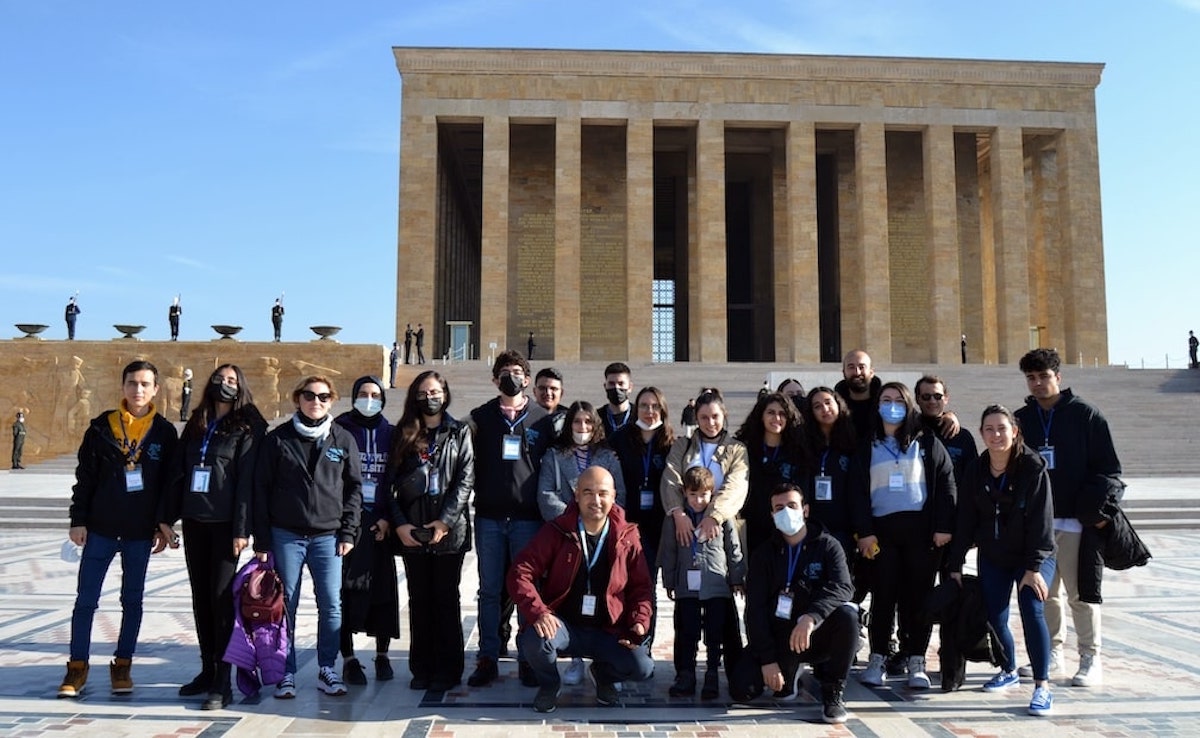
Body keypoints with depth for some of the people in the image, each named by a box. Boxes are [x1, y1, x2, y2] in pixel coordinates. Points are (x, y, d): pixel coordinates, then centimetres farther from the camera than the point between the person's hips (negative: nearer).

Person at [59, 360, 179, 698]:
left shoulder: (164, 432, 0)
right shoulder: (102, 427, 0)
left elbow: (169, 483, 3)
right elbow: (85, 477, 2)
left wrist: (163, 526, 0)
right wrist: (78, 520, -2)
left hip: (141, 533, 0)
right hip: (100, 529, 0)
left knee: (133, 600, 9)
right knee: (86, 599, 3)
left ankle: (122, 665, 20)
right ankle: (77, 667, 15)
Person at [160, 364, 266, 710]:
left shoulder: (247, 429, -4)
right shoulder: (196, 425, 14)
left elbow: (247, 481, -10)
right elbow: (178, 472, 14)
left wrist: (242, 529, -15)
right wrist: (167, 516, 8)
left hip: (225, 524, -6)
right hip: (194, 522, 6)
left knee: (221, 597, -5)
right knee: (200, 597, 11)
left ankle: (223, 682, -1)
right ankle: (207, 671, 21)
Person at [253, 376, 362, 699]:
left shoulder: (343, 439, 6)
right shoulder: (278, 438, 3)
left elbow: (354, 487, 8)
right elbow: (261, 489, 2)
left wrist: (348, 532, -1)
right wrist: (262, 539, -2)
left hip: (328, 536, 1)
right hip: (286, 535, -1)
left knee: (331, 605, 0)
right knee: (285, 605, 4)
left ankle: (327, 670, 13)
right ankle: (286, 673, 14)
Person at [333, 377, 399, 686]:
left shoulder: (391, 434, 10)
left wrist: (388, 518, -4)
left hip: (380, 523, 2)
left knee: (383, 587, 4)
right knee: (345, 588, -2)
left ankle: (382, 655, 17)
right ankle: (348, 658, 7)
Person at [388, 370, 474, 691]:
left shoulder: (459, 433, 6)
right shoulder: (403, 434, 11)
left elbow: (465, 479, -3)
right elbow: (391, 481, 6)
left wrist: (445, 521, -13)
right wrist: (399, 523, -6)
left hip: (449, 530, -2)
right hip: (411, 531, 2)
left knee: (446, 599, 2)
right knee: (419, 600, 8)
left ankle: (448, 669, 9)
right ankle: (421, 668, 16)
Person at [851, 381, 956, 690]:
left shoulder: (926, 442, 9)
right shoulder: (866, 447, 12)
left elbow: (945, 483, 3)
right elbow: (858, 491, 5)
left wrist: (944, 526, -7)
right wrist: (864, 531, -5)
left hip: (921, 528, 0)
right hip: (882, 529, 1)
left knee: (919, 595, 1)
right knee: (883, 595, 0)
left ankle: (916, 663, 9)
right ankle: (877, 661, 8)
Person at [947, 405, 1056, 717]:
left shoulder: (1033, 467, -15)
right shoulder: (975, 470, -4)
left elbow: (1041, 519, -16)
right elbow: (965, 518, 0)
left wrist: (1034, 567, -21)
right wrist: (956, 564, -2)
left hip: (1033, 556, -4)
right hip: (992, 557, 4)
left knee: (1032, 611, -20)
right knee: (994, 618, 3)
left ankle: (1042, 686, -10)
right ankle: (1009, 671, 30)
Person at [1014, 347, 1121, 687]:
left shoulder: (1085, 414, 0)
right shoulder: (1021, 419, 11)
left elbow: (1108, 468, -1)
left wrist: (1098, 510, -10)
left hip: (1076, 521, -4)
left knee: (1081, 593, -3)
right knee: (1043, 592, 10)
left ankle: (1090, 659, 7)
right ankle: (1051, 653, 22)